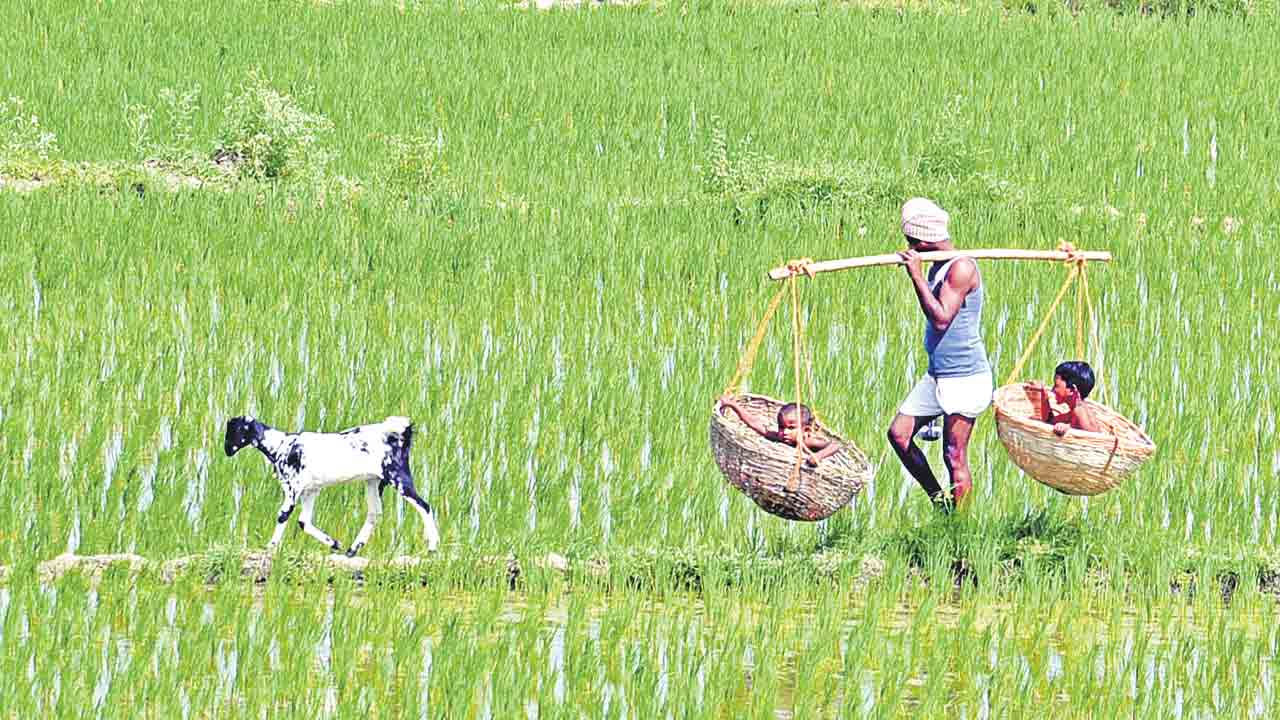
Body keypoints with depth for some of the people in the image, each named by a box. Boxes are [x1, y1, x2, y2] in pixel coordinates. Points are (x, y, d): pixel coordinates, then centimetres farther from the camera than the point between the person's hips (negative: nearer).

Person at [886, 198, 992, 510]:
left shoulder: (961, 268, -17)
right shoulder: (938, 267, 12)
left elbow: (941, 318, -25)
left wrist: (916, 275, -22)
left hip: (965, 376, -10)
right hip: (937, 375, 10)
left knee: (955, 456, -5)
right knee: (899, 433, 7)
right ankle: (938, 500, 19)